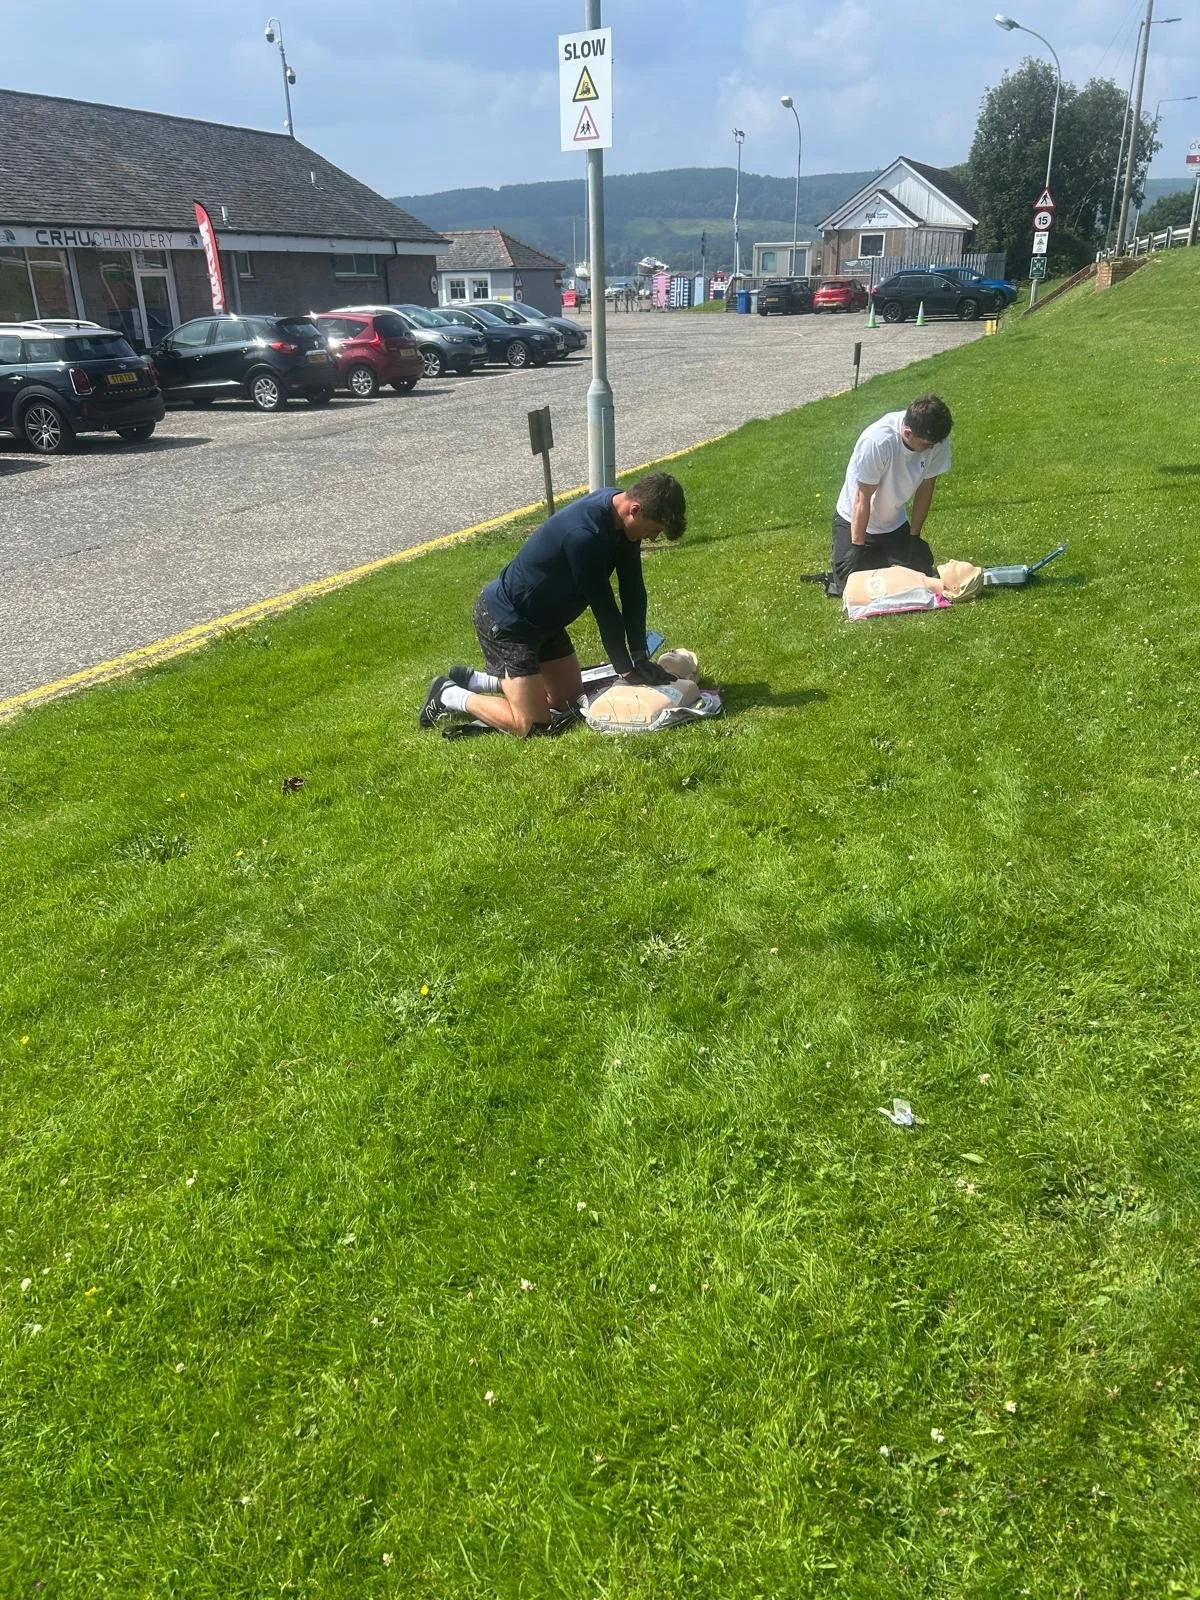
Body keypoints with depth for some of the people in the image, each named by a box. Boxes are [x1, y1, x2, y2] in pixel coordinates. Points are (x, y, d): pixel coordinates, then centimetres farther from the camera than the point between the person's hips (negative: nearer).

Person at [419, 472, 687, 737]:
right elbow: (603, 607, -26)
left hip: (544, 619, 10)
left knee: (569, 699, 17)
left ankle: (470, 680, 25)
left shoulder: (621, 512, -6)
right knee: (532, 725, -12)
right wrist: (626, 670, -15)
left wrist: (640, 657, -3)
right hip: (504, 622, -10)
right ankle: (449, 695, 8)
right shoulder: (584, 534, -34)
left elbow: (632, 590, -1)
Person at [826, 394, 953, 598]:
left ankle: (883, 558, 24)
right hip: (855, 520, -4)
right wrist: (857, 547, -21)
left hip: (895, 522, 4)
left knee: (922, 572, -6)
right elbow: (863, 499, -26)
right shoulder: (877, 441, -35)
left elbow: (926, 488, -7)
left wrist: (914, 536, -3)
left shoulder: (938, 439, -20)